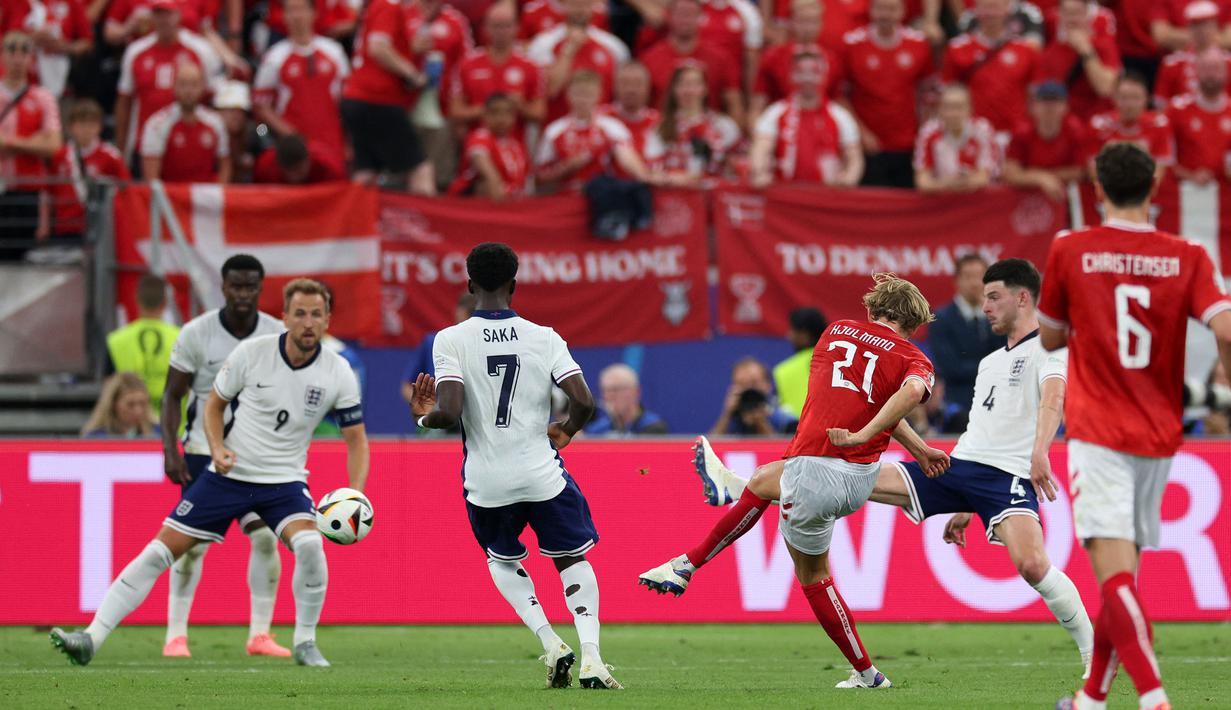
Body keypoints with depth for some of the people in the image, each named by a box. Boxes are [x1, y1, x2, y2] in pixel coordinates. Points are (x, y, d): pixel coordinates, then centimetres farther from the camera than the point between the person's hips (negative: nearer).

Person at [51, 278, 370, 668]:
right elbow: (215, 403, 5)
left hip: (284, 479, 0)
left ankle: (305, 643, -7)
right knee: (160, 551, -7)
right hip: (228, 474, 0)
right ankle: (92, 638, -5)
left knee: (310, 545, -29)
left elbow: (357, 441, 0)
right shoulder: (251, 353, -10)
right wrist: (217, 447, -13)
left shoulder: (338, 373, -9)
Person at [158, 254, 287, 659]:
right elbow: (172, 396, -3)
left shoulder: (278, 336, -2)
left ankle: (260, 635, 1)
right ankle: (176, 634, 1)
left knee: (266, 536, -8)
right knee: (193, 541, -7)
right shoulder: (196, 334, -9)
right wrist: (170, 450, -12)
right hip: (205, 451, -2)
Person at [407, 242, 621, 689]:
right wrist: (565, 431, 12)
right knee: (572, 560, 20)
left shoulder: (450, 341, -9)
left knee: (502, 559, 27)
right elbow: (584, 402, -10)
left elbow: (449, 413, -19)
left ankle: (550, 642, 9)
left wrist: (425, 416, 5)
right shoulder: (544, 338, -4)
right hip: (542, 473, 0)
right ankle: (590, 656, 2)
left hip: (487, 483, 0)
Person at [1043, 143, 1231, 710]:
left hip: (1098, 433, -3)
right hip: (1158, 435, 3)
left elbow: (1049, 338, 9)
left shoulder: (1069, 251, -3)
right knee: (1124, 571, 18)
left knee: (1114, 570, -13)